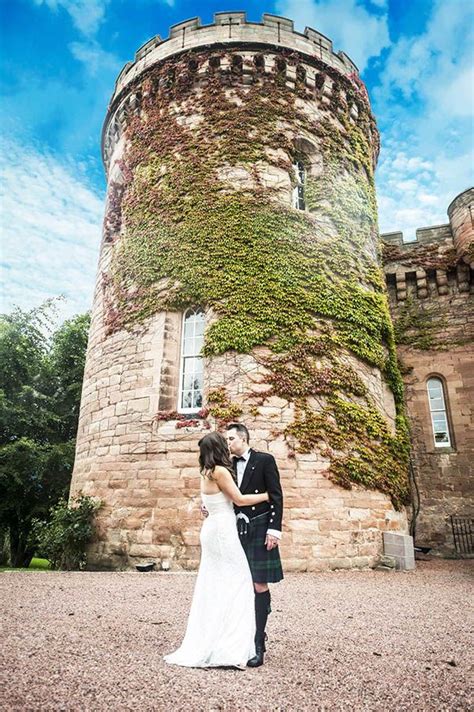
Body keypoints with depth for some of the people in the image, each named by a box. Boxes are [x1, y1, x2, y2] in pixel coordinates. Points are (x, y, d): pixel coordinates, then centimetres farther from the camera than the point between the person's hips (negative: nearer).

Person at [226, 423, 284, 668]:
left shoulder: (265, 460, -5)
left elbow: (276, 496, -7)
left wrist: (274, 529, -13)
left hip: (258, 530, -5)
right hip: (236, 530, 5)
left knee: (260, 585, 0)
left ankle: (258, 644, 10)